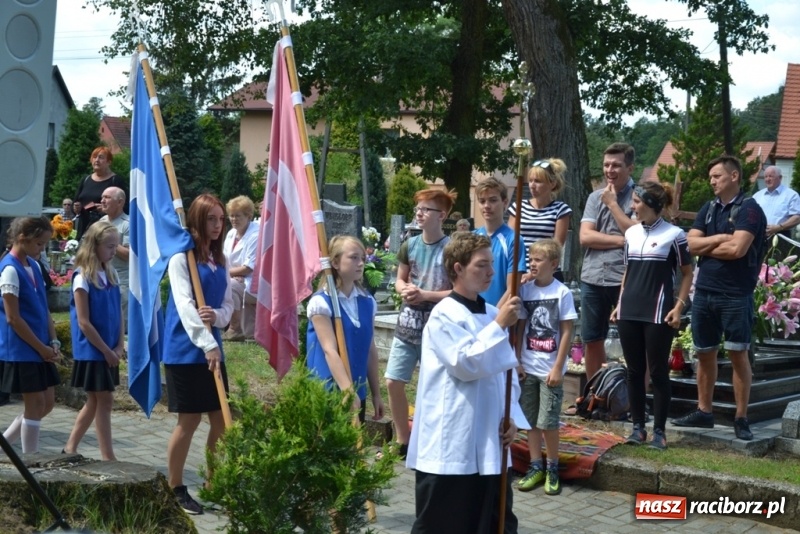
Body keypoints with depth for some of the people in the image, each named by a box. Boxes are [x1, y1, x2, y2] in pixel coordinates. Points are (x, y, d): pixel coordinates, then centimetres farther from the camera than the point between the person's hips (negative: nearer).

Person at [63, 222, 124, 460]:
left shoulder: (111, 274, 7)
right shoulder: (83, 277, -14)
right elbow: (83, 322, -15)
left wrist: (120, 346, -1)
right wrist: (106, 351, -13)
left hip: (109, 352, 7)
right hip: (92, 351, -7)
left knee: (95, 401, 13)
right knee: (104, 401, -4)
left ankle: (70, 448, 25)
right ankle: (108, 458, 3)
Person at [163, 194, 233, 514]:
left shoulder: (221, 260, 12)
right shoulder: (181, 256, -8)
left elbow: (228, 304, 10)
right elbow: (184, 305, -19)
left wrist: (217, 316, -15)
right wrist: (207, 344, -28)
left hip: (213, 349, 6)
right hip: (185, 350, -6)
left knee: (221, 419, 7)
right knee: (189, 420, -1)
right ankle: (175, 488, 13)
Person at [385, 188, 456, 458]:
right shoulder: (409, 245, 5)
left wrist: (426, 295, -19)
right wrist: (405, 290, -7)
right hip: (407, 326, 5)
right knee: (393, 382, 5)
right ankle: (403, 441, 21)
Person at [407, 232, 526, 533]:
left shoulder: (492, 314, 11)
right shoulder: (444, 315, -11)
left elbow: (508, 373, 14)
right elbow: (466, 365, -20)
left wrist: (511, 417, 3)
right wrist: (499, 326, -16)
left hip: (489, 442, 7)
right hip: (451, 444, -7)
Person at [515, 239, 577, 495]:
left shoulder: (562, 293, -8)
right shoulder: (525, 289, 2)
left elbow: (567, 333, -7)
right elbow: (520, 327, 7)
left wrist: (558, 368, -10)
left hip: (550, 369, -4)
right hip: (527, 367, 4)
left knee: (547, 422, -1)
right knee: (530, 420, 9)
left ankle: (552, 468, 16)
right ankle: (536, 466, 20)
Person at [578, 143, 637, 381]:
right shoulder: (595, 197, 11)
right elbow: (585, 237, 1)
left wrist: (613, 203, -7)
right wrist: (622, 240, -9)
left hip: (625, 280, -5)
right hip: (593, 279, 5)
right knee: (591, 340, 13)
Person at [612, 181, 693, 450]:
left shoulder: (674, 234, -5)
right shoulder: (631, 233, 11)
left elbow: (687, 274, -1)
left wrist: (679, 307, -10)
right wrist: (619, 305, 14)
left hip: (658, 314, -5)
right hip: (629, 313, 5)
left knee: (658, 372, 0)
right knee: (634, 371, 8)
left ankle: (659, 430, 7)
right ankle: (638, 426, 16)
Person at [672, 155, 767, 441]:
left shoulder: (749, 210, -8)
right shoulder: (708, 208, 13)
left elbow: (737, 250, -20)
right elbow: (691, 244, 3)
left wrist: (706, 247, -5)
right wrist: (720, 238, -11)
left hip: (736, 296, -6)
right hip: (704, 292, 6)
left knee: (738, 354, -1)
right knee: (704, 354, 12)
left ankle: (741, 418, 6)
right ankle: (703, 412, 23)